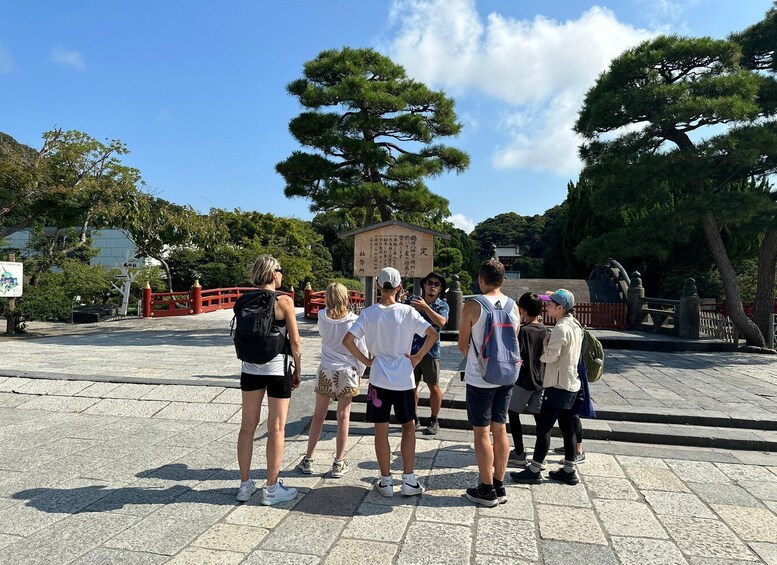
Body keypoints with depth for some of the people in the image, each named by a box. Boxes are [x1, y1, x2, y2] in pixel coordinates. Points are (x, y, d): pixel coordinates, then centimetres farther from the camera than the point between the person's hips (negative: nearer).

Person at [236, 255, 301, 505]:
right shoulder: (284, 301, -12)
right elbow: (295, 342, -10)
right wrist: (297, 371, 2)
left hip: (250, 369, 5)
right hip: (277, 369, -5)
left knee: (247, 426, 13)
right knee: (276, 429, 5)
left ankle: (245, 484, 25)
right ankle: (272, 489, 15)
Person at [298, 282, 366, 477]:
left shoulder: (322, 317, -5)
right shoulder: (353, 321, -10)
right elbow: (361, 350, -5)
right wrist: (360, 373, 8)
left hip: (326, 371, 2)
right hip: (347, 372, -2)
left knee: (318, 416, 12)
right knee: (343, 417, 6)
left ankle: (308, 460, 20)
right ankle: (339, 463, 14)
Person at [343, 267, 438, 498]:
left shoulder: (369, 313, -6)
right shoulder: (408, 312, -7)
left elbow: (347, 340, -12)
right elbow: (433, 334, -13)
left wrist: (365, 360, -1)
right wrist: (418, 357, -2)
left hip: (379, 379, 0)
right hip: (404, 379, 0)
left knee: (381, 431, 10)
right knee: (409, 427, 15)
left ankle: (386, 481, 18)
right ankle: (409, 481, 16)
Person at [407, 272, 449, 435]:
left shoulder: (442, 305, -4)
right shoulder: (412, 300, 4)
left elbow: (441, 322, -24)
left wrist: (425, 307, -31)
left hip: (431, 351, -3)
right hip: (411, 349, 3)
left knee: (434, 387, 5)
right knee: (412, 385, 13)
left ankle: (434, 421, 20)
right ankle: (413, 417, 29)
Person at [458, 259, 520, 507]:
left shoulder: (472, 306, -13)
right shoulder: (513, 306, 2)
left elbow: (462, 345, -5)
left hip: (480, 378, -5)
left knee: (482, 433, 5)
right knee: (500, 430, 14)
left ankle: (487, 490, 14)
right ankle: (499, 486, 25)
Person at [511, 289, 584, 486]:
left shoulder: (561, 329, -20)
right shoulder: (575, 326, 10)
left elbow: (550, 356, -23)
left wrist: (545, 343, -6)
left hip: (558, 386, -9)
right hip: (571, 385, 9)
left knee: (543, 427, -2)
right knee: (567, 427, 15)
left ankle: (534, 471, 6)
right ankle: (569, 471, 23)